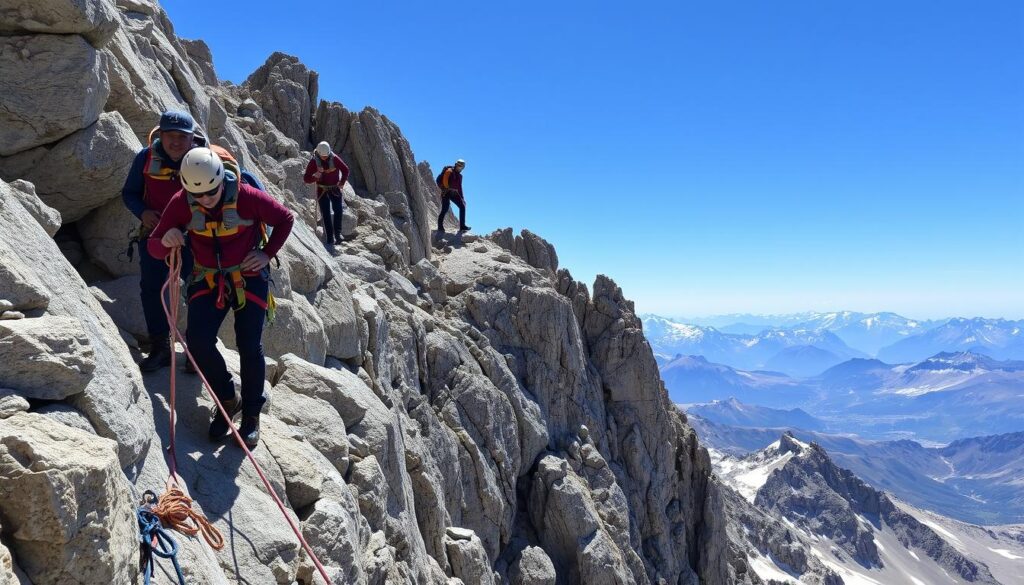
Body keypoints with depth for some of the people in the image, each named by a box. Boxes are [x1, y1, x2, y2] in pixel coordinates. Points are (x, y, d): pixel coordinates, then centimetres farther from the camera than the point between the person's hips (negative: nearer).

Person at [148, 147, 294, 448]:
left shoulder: (247, 197, -19)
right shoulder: (181, 203, -12)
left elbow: (285, 219, -3)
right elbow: (154, 247, -7)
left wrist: (267, 254, -10)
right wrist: (166, 241, -30)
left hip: (249, 278, -2)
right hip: (208, 279, 2)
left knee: (250, 347, -7)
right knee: (198, 341, -15)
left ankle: (251, 414, 12)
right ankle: (228, 398, 10)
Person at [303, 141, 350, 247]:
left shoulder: (335, 158, -12)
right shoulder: (314, 161, -13)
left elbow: (345, 170, 3)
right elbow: (306, 178, -12)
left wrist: (342, 182, -6)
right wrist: (314, 176, -31)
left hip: (335, 189, 1)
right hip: (322, 190, -1)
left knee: (338, 210, -16)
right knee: (326, 214, -4)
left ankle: (337, 234, -3)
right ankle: (329, 238, -1)